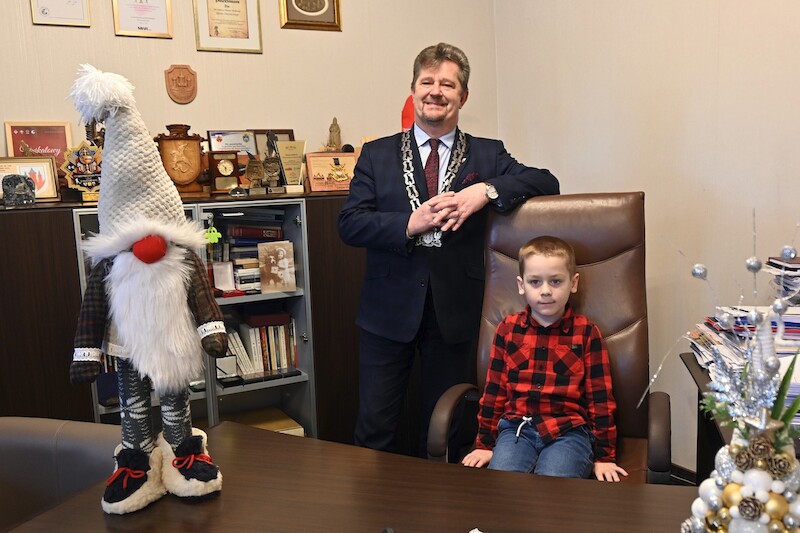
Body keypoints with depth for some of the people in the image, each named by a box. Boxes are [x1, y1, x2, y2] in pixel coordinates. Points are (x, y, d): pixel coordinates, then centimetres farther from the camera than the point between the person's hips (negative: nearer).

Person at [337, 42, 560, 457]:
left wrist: (486, 190, -19)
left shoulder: (487, 155, 6)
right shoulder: (376, 154, 6)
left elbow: (547, 182, -4)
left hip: (454, 313, 0)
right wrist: (410, 225, -19)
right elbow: (349, 223, -3)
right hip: (389, 310, 0)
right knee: (374, 427, 4)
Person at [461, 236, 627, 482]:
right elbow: (494, 391, 12)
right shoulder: (508, 328, 8)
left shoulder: (586, 332, 2)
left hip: (568, 431, -1)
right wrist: (485, 444, 11)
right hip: (516, 428, 2)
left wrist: (604, 456, 3)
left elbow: (601, 398, 4)